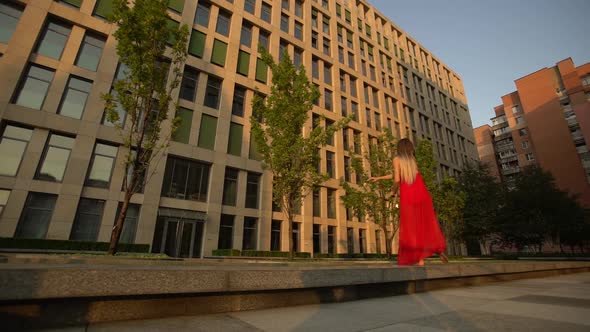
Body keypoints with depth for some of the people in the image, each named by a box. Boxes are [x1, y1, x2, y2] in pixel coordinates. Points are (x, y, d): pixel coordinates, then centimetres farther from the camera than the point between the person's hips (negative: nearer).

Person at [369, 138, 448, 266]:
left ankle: (419, 259, 2)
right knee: (427, 224, 16)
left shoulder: (397, 159, 0)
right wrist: (379, 178, 26)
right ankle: (440, 250, 15)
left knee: (411, 227, 3)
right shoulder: (413, 159, 17)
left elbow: (397, 179, -10)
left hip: (407, 195, -4)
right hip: (422, 194, 4)